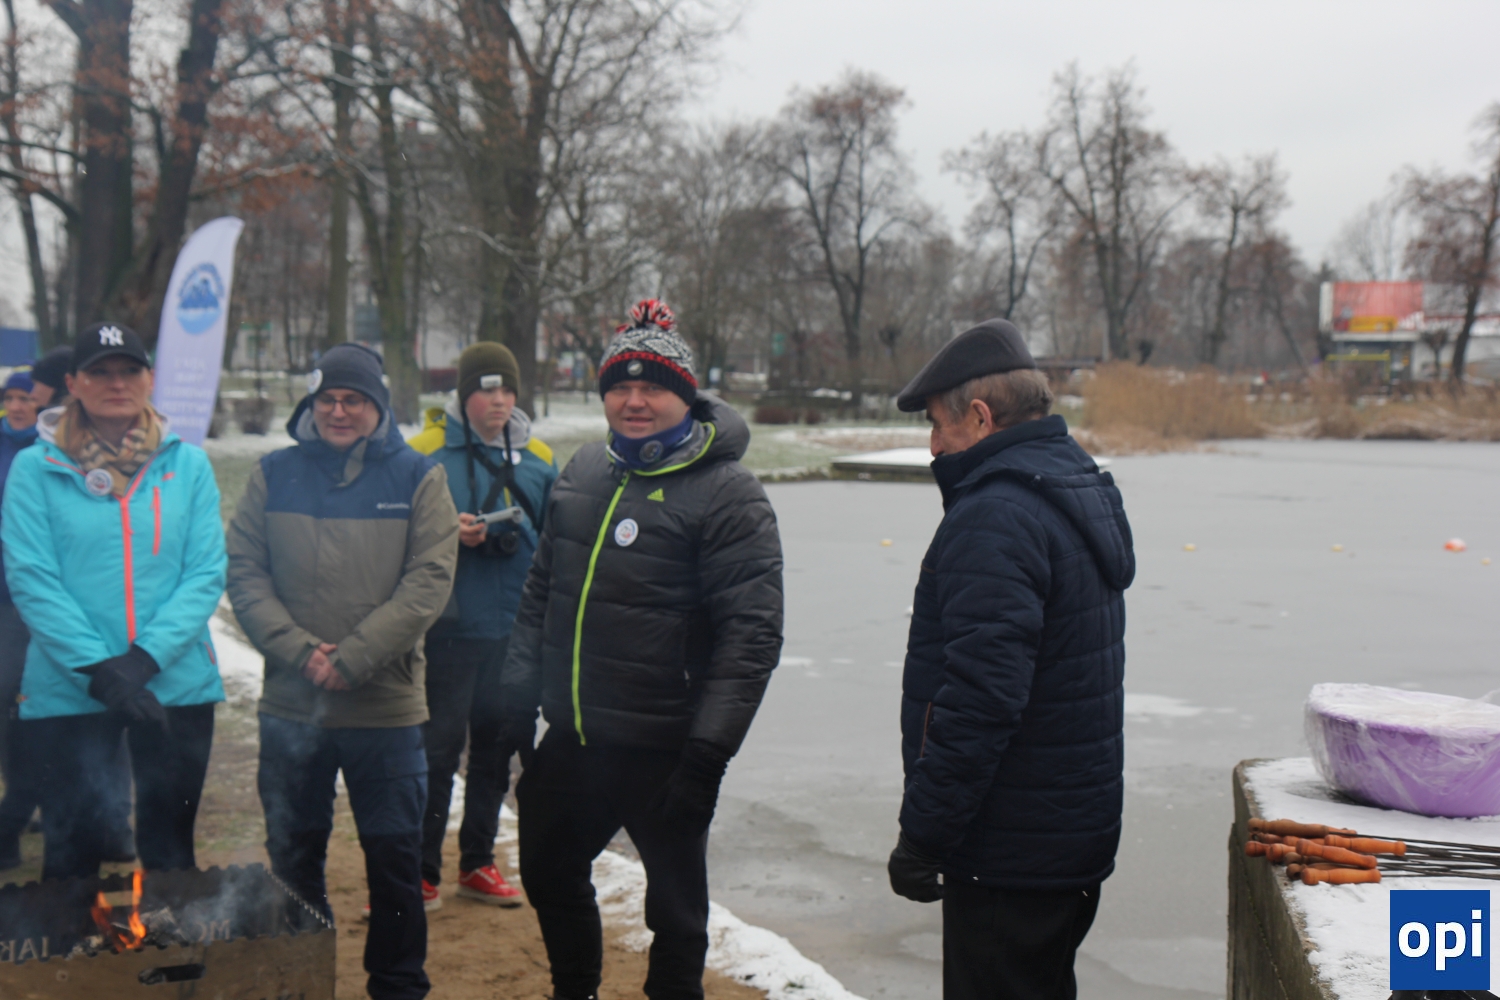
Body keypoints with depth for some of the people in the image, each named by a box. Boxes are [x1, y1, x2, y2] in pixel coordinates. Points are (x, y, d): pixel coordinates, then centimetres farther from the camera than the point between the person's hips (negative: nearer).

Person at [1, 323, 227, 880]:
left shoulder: (187, 465, 4)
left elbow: (206, 573, -2)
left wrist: (145, 657, -14)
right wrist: (98, 668, -16)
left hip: (177, 685, 2)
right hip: (67, 691, -1)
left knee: (170, 852, 12)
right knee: (73, 854, 6)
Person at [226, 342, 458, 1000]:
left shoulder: (418, 477, -1)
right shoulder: (275, 474, 5)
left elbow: (429, 582, -8)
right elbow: (245, 573, 0)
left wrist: (353, 657, -16)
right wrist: (299, 650, -14)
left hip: (387, 706, -2)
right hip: (289, 705, 2)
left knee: (394, 860, 7)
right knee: (293, 858, 14)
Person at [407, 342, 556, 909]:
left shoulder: (539, 458, 11)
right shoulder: (426, 452, -3)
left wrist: (517, 538, -4)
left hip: (515, 629, 5)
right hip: (448, 628, -5)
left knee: (495, 749, 13)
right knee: (437, 751, -2)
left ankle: (478, 865, 26)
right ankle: (421, 872, 10)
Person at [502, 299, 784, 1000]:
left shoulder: (726, 492, -13)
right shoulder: (584, 472, 9)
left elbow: (750, 634, -17)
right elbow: (542, 587, 20)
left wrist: (707, 752, -21)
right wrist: (520, 679, 14)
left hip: (664, 751, -7)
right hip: (571, 739, 7)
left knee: (676, 912, 8)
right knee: (549, 875, 23)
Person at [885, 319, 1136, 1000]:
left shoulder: (996, 516, -21)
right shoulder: (1083, 491, 12)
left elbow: (978, 696, -27)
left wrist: (922, 834, -21)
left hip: (1011, 854, -10)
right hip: (1076, 834, 10)